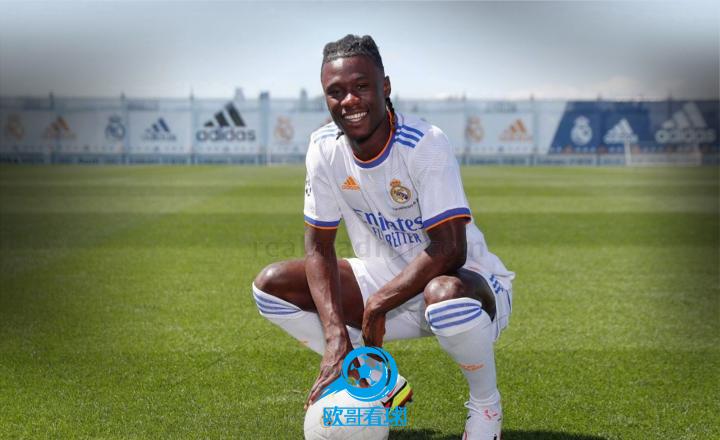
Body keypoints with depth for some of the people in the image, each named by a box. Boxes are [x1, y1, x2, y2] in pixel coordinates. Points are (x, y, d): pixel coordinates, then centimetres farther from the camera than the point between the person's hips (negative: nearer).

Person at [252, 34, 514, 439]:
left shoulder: (425, 144, -24)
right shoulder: (324, 148, -8)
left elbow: (449, 250, -29)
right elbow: (319, 246, -5)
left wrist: (378, 304, -28)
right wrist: (335, 334, -19)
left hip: (464, 280, -6)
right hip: (387, 280, 6)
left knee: (446, 294, -43)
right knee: (271, 285, -7)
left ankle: (487, 406, -9)